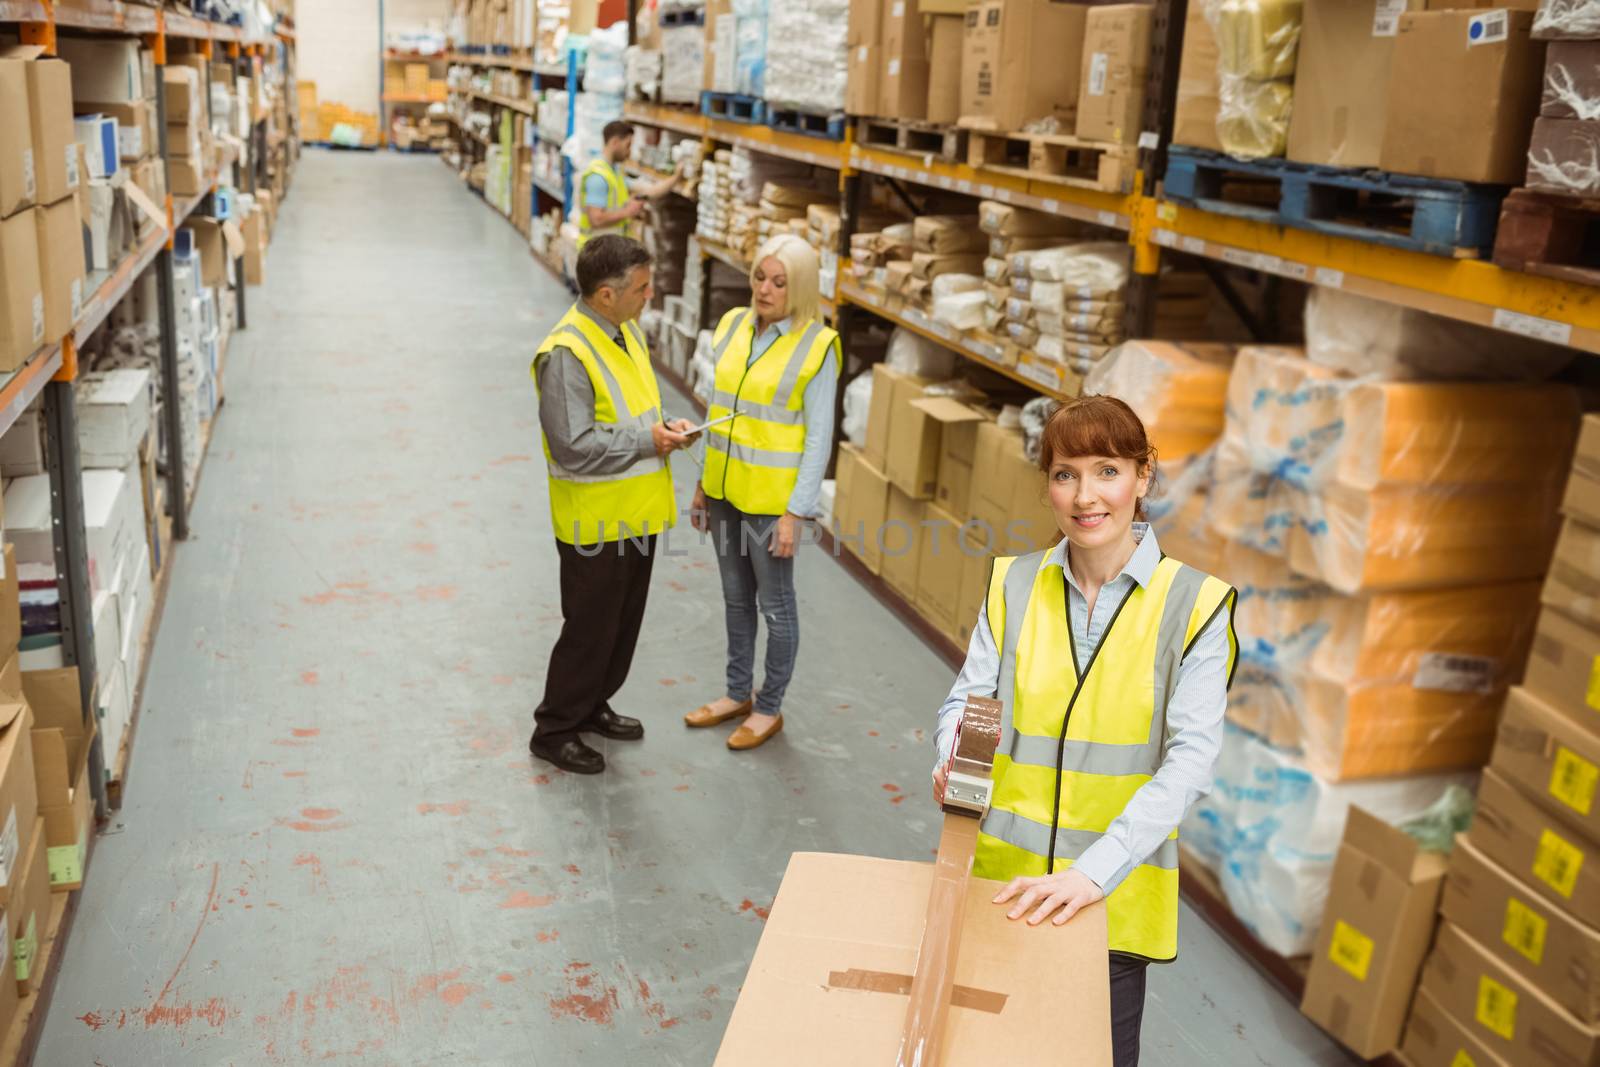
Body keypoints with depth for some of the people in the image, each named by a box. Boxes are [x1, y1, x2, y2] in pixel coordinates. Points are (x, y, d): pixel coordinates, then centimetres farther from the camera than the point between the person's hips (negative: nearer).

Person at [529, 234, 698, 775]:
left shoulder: (627, 332, 6)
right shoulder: (566, 354, -24)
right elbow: (575, 447, -27)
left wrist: (665, 427, -1)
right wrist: (647, 441, -20)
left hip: (635, 515, 9)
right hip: (595, 522, -9)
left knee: (624, 621, 20)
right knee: (589, 628, 4)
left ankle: (592, 706, 40)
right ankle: (554, 730, 22)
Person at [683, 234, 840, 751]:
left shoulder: (816, 346, -14)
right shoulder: (732, 325, 3)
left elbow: (818, 438, -13)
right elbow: (717, 408, 11)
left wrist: (796, 513, -15)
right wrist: (704, 482, 13)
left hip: (771, 498, -6)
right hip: (724, 490, 6)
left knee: (775, 606, 9)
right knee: (736, 597, 19)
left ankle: (769, 708, 26)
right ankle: (738, 693, 36)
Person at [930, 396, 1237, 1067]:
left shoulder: (1194, 603, -8)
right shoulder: (1014, 585, 1)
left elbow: (1190, 760, -14)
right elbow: (965, 700, 2)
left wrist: (1096, 871, -23)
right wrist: (957, 761, -21)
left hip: (1115, 893, -2)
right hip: (1005, 879, 2)